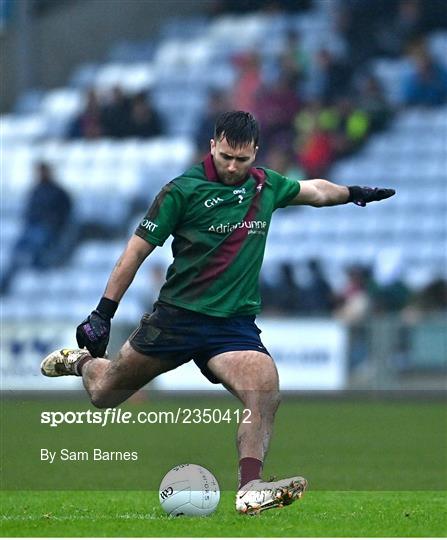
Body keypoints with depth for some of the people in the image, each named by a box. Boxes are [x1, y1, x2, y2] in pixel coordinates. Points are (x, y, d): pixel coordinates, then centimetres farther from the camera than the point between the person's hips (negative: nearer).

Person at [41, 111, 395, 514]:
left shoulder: (267, 187, 5)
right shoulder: (183, 190, -9)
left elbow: (314, 191, 30)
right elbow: (137, 250, -5)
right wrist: (103, 314, -6)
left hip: (235, 325, 2)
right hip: (176, 315, -2)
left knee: (265, 390, -26)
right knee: (103, 394, 9)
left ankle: (250, 488, -30)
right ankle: (81, 361, 45)